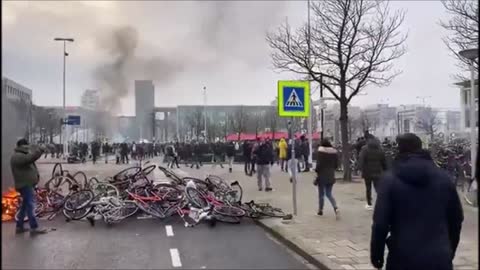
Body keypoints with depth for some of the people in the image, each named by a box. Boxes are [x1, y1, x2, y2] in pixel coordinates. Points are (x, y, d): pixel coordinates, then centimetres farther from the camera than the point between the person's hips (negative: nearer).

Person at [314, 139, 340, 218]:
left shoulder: (321, 151, -12)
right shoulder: (334, 152, 3)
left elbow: (319, 164, -15)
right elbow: (336, 164, 7)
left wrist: (316, 170, 0)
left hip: (322, 176, -4)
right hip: (331, 176, 5)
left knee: (321, 194, 9)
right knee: (329, 194, 12)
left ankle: (320, 210, 20)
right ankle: (336, 208, -8)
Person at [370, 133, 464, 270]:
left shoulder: (390, 179, -10)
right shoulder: (443, 177, 3)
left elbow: (380, 222, -12)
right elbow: (456, 218, 10)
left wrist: (376, 253, 1)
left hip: (403, 258, -2)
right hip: (440, 258, 2)